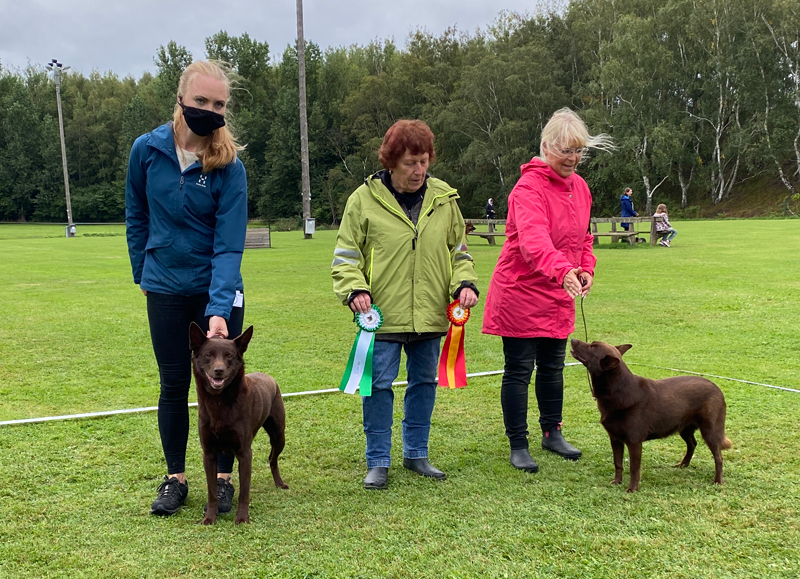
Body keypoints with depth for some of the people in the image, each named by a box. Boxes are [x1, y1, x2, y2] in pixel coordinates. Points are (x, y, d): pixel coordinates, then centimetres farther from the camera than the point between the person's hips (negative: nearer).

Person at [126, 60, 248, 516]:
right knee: (174, 385, 10)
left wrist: (219, 310, -29)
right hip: (165, 290, 2)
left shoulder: (230, 167, -14)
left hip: (218, 290, -2)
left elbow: (229, 246, -19)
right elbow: (137, 216, 8)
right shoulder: (147, 150, -7)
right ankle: (175, 479, 24)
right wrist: (142, 273, 11)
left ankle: (223, 478, 21)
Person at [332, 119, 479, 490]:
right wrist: (354, 290, -16)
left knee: (424, 382, 14)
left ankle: (416, 454, 31)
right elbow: (345, 256, 0)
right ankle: (378, 462, 17)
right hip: (382, 316, -3)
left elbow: (458, 250, 13)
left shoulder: (444, 199, 5)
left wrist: (464, 283, -4)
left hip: (430, 315, 4)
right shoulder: (365, 199, -4)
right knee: (379, 385, 1)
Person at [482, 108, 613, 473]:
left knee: (552, 367, 17)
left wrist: (586, 268, 1)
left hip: (559, 295, 7)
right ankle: (518, 446, 13)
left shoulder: (579, 186, 8)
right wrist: (562, 270, -52)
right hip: (520, 294, -7)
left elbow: (583, 236, 19)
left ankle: (552, 433, 34)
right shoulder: (529, 188, -19)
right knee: (519, 370, 2)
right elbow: (534, 239, -36)